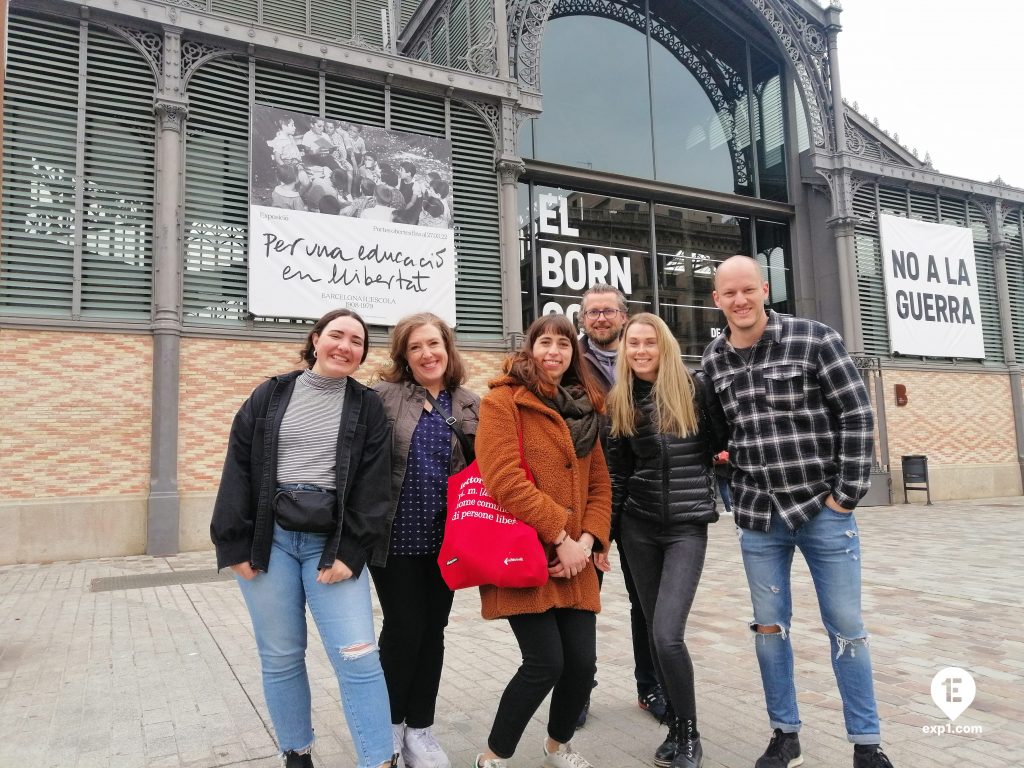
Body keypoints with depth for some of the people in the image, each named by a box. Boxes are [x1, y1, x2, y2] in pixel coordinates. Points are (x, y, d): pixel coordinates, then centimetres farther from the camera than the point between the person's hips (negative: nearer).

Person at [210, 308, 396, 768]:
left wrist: (350, 552, -11)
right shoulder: (270, 395, 7)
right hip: (269, 537, 1)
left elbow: (373, 485, -2)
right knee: (280, 657, 9)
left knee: (358, 655, -7)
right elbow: (238, 469, 3)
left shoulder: (368, 407, 5)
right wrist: (235, 544, -4)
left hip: (331, 541, -1)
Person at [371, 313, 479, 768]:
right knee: (403, 628, 4)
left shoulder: (470, 406, 5)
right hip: (396, 536, -3)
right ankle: (390, 722, 28)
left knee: (432, 631, 11)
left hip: (445, 539, 3)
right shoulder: (383, 396, -6)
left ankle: (419, 727, 28)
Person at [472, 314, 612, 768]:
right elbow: (505, 481, -16)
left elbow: (599, 483, 12)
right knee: (546, 663, -8)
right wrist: (559, 536, -15)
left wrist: (587, 539, -5)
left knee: (582, 660, 5)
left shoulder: (584, 408, 15)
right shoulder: (502, 401, -6)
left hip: (575, 560, 6)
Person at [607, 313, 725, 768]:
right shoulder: (619, 401, 4)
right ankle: (677, 728, 27)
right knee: (656, 632, 9)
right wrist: (603, 532, 5)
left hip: (686, 526, -3)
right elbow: (617, 472, 7)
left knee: (666, 634, -13)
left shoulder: (694, 388, -6)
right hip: (638, 526, 4)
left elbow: (722, 443, 4)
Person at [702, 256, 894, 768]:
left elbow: (856, 415, -8)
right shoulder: (712, 362, 2)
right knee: (770, 626, 11)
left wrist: (847, 495, -10)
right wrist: (725, 462, 4)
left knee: (846, 627, 7)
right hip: (757, 517, 3)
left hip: (823, 509, -3)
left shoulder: (814, 339, -9)